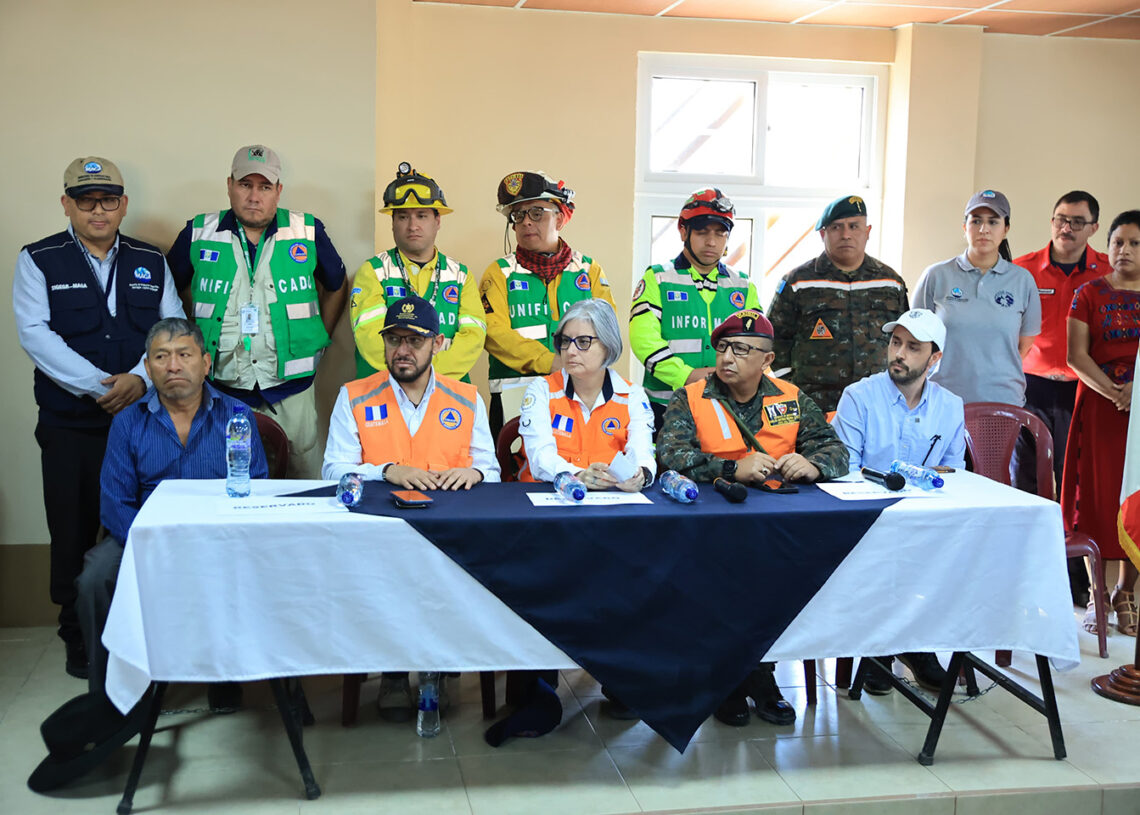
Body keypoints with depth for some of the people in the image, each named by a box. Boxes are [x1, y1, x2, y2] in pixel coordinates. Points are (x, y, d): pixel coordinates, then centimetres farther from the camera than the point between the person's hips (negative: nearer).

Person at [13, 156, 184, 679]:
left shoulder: (150, 262, 10)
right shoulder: (39, 261, 3)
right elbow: (35, 333, -9)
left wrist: (140, 378, -15)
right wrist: (101, 386, -17)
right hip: (69, 425, -1)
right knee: (73, 532, 5)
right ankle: (77, 637, 20)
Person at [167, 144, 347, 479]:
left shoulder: (308, 232, 3)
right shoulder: (199, 233, 3)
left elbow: (336, 286, 17)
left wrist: (318, 339, 10)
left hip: (291, 388, 0)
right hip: (220, 388, 0)